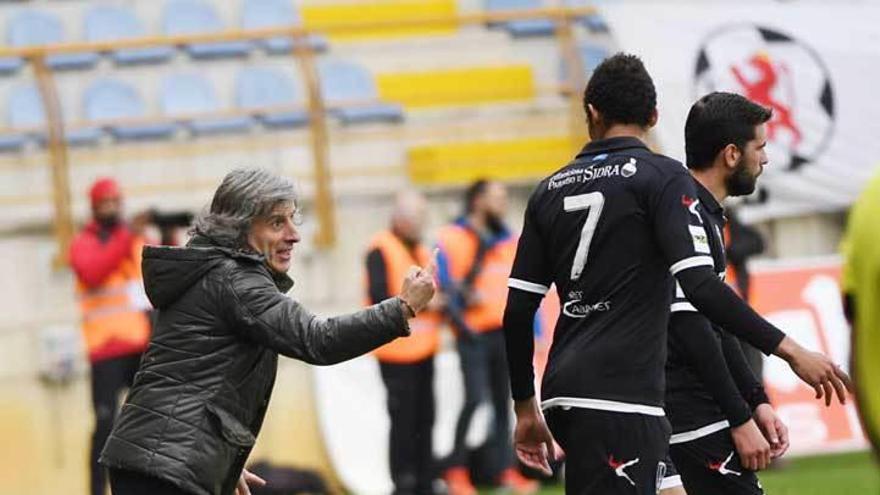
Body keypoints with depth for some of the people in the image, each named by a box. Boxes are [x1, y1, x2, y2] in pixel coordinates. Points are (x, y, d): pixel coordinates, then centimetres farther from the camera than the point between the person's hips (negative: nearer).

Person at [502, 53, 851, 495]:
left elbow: (517, 313, 13)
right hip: (620, 400, -7)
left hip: (564, 393, 7)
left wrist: (525, 408, 22)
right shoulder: (662, 177, -3)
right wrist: (790, 350, -14)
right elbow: (702, 288, -16)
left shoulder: (551, 190, 14)